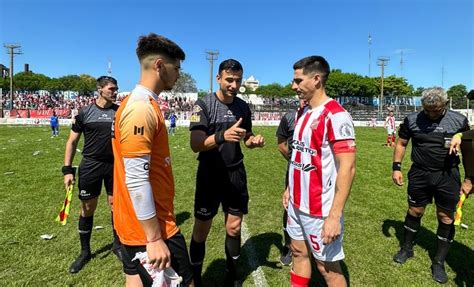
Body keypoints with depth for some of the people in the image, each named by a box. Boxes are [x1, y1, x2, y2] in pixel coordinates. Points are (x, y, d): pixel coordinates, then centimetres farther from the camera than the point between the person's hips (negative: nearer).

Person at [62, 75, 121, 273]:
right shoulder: (85, 113, -1)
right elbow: (72, 141, 3)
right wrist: (67, 169, -4)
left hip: (115, 165, 1)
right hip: (90, 165, 0)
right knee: (87, 209, 9)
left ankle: (118, 245, 29)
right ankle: (85, 252, 28)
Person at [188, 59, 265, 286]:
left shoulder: (243, 106, 5)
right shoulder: (204, 104, -11)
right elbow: (195, 144, -20)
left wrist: (254, 141, -7)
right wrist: (222, 136, -37)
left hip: (236, 174, 4)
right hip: (210, 174, -4)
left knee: (234, 227, 12)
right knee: (201, 230, 6)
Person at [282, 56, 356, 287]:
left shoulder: (335, 116, -18)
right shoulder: (305, 114, 8)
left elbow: (347, 168, -22)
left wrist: (334, 215, -24)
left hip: (320, 210, -8)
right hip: (297, 204, 8)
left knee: (327, 267, 9)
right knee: (299, 252, 21)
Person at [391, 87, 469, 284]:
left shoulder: (459, 121, -3)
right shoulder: (411, 120, -2)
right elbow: (401, 144, 6)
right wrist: (396, 167, 0)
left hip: (448, 176, 0)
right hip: (419, 174, 1)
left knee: (446, 218, 7)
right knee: (414, 212, 13)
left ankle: (439, 262, 24)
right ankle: (407, 248, 33)